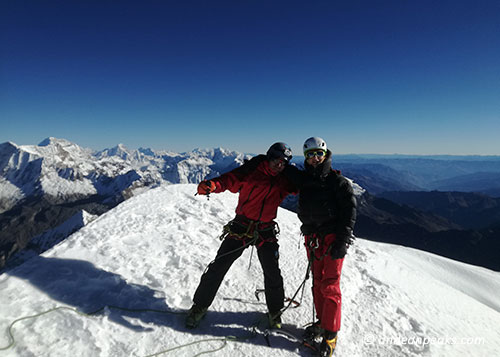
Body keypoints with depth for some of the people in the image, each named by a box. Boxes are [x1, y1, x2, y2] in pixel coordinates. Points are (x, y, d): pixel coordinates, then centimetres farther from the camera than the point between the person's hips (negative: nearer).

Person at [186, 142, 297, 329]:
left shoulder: (286, 180, 0)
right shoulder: (252, 170, -10)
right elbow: (230, 179, -17)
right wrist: (212, 185, -37)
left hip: (266, 232, 2)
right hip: (240, 227, -2)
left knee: (273, 273, 7)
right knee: (218, 266, 3)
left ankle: (275, 311, 33)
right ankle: (200, 306, 23)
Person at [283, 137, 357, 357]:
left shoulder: (337, 181, -3)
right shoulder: (304, 179, 11)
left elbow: (349, 209, -8)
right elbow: (286, 170, 26)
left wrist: (342, 241, -14)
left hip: (332, 237, -5)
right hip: (312, 238, 5)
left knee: (329, 285, -3)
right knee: (318, 282, 13)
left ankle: (330, 334, 8)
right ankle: (322, 322, 29)